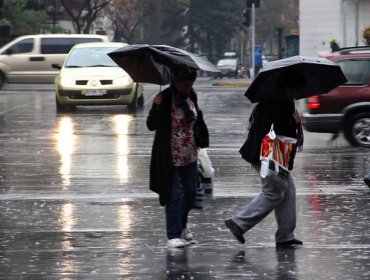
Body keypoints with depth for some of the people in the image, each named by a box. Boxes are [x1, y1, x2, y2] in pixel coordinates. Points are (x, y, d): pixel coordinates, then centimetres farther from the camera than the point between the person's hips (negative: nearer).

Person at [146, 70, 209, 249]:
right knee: (174, 196, -7)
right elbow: (151, 125, -17)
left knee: (190, 193, 14)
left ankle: (182, 225, 37)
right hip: (171, 158, -6)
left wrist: (202, 140, 15)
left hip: (190, 157, 6)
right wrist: (157, 107, -33)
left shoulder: (191, 97, 3)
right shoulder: (165, 99, -16)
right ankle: (173, 236, -2)